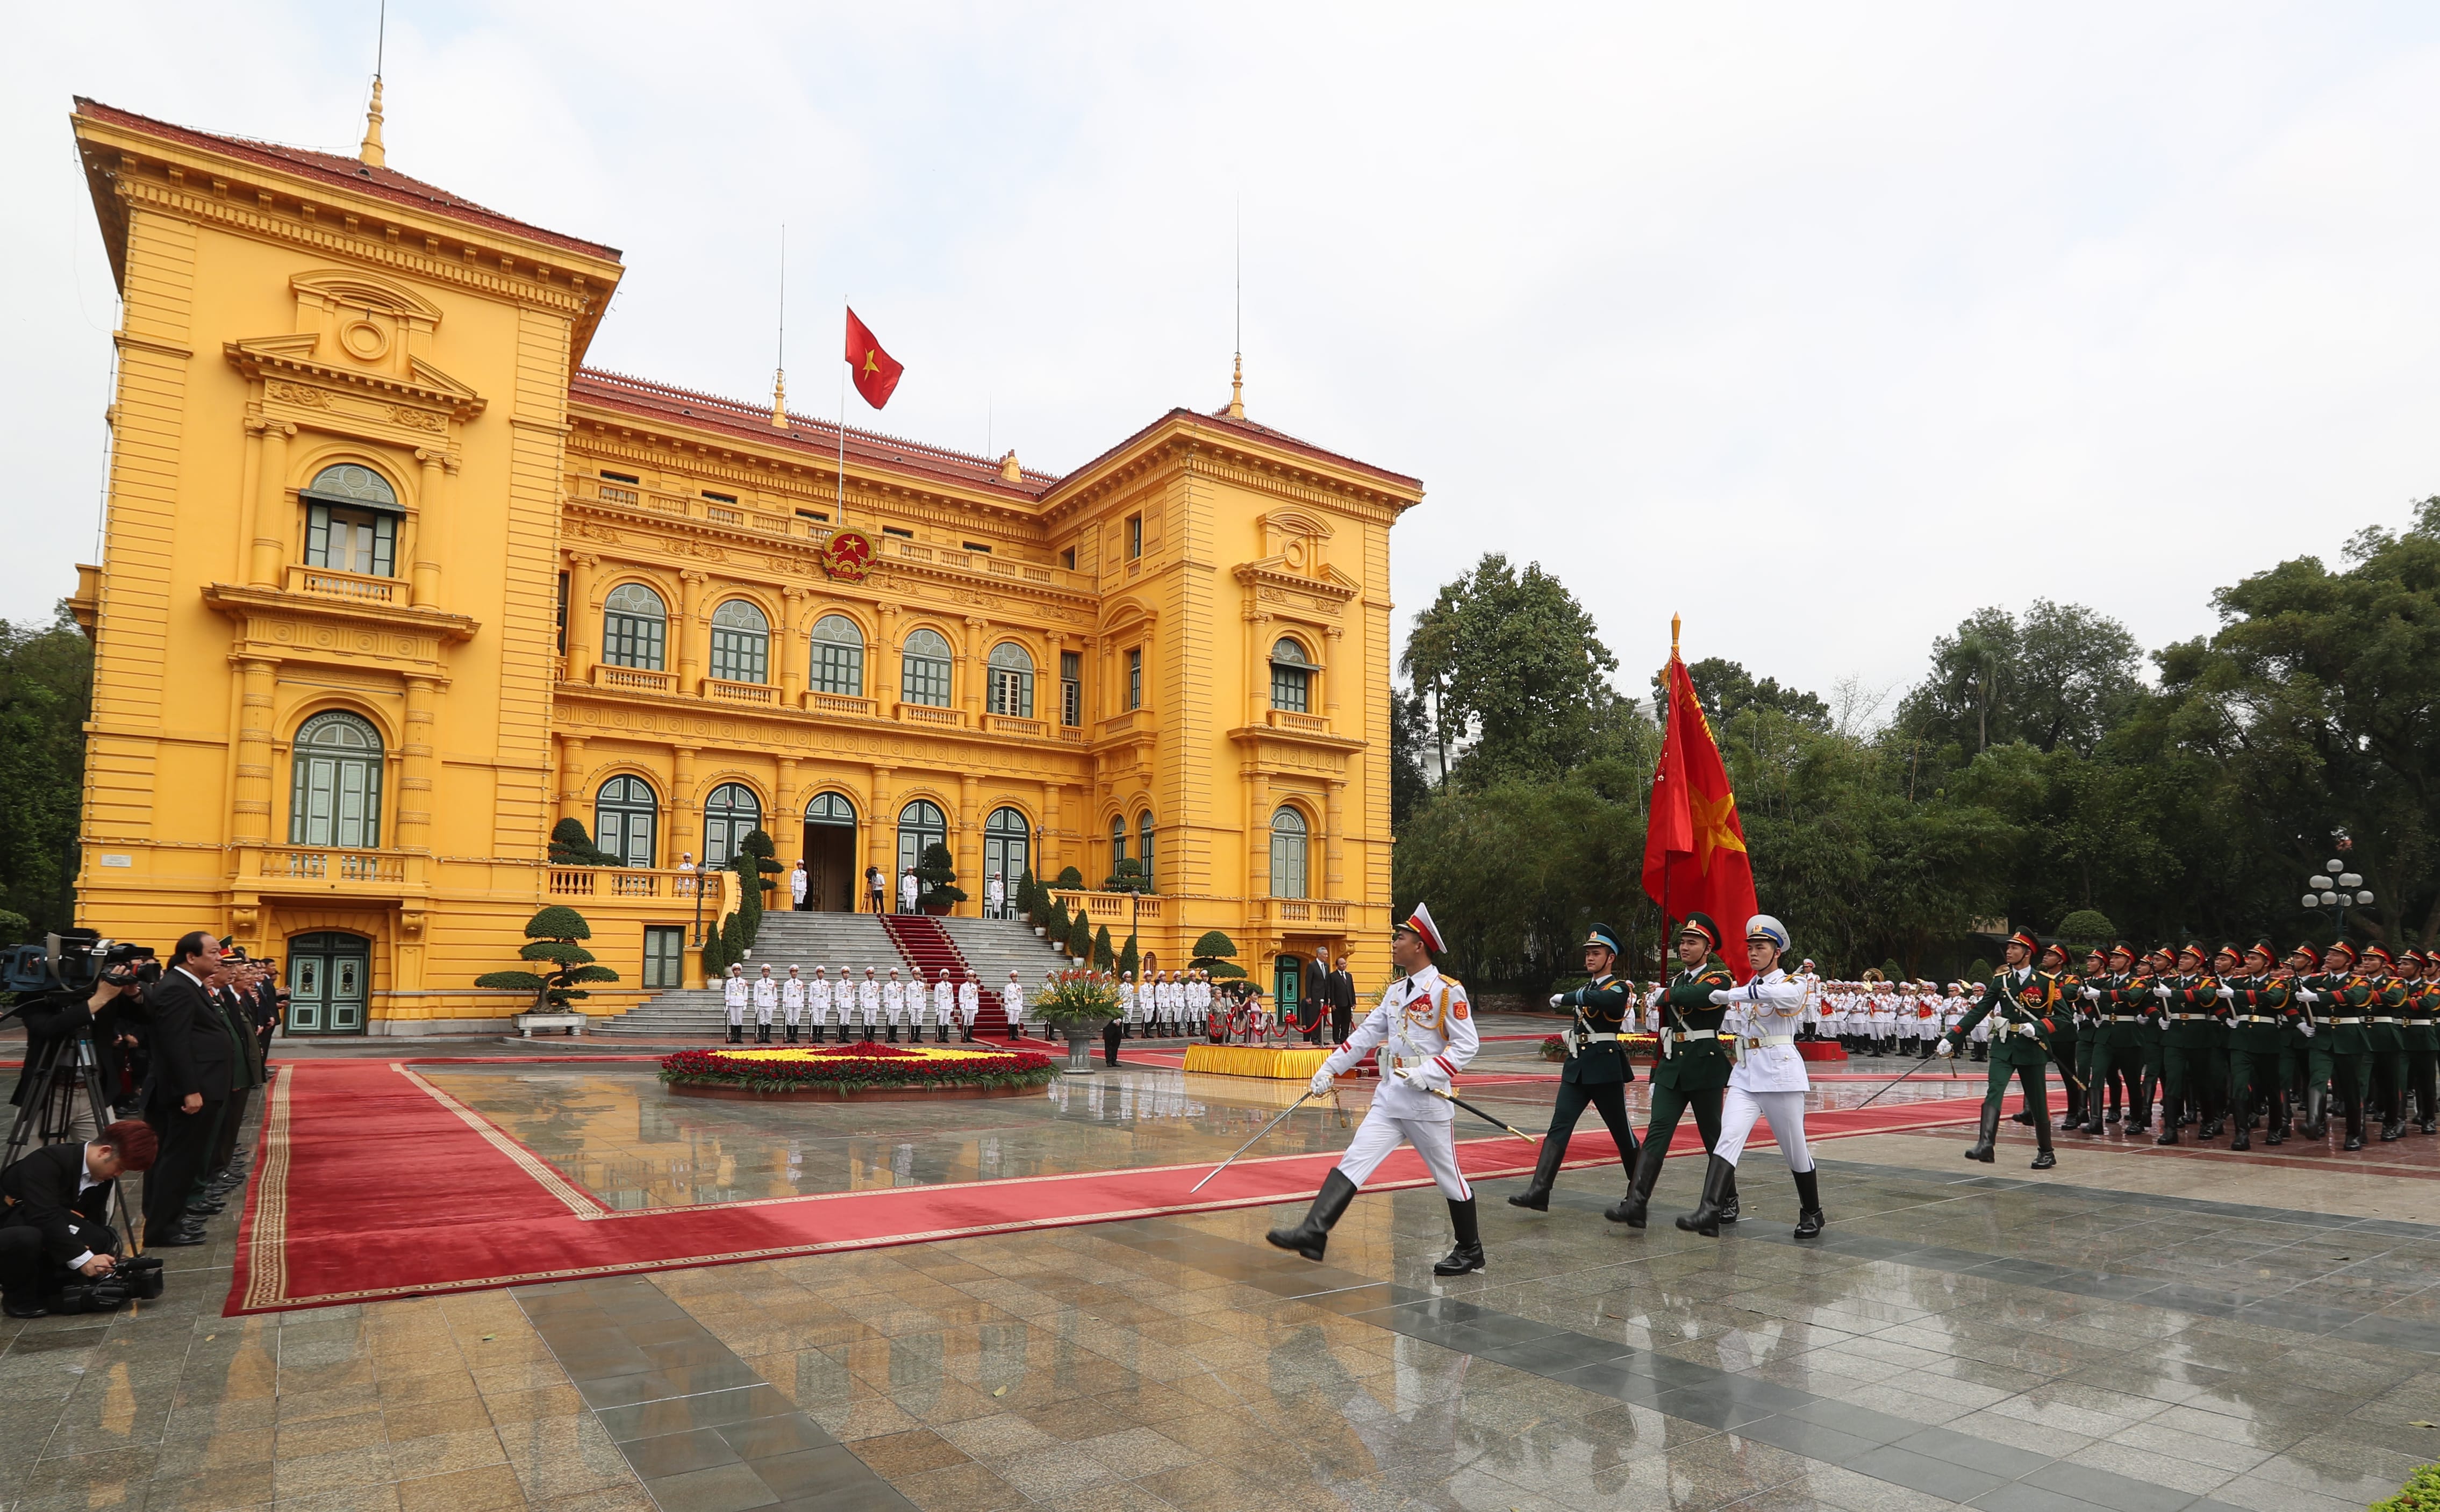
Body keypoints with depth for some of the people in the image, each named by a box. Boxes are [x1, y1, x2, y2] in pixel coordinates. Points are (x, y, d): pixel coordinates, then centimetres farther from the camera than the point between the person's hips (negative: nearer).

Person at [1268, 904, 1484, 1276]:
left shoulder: (1448, 990, -10)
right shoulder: (1396, 990, 13)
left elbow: (1467, 1045, -13)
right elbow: (1366, 1035, 12)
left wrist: (1427, 1073, -22)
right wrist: (1329, 1068, 7)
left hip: (1427, 1100, -6)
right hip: (1390, 1096, 7)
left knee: (1448, 1176, 8)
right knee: (1353, 1163, -4)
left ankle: (1470, 1251, 26)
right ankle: (1313, 1233, -9)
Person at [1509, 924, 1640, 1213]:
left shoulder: (1618, 989, -8)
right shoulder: (1584, 988, 18)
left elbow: (1599, 998, -29)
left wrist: (1564, 998, -20)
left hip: (1605, 1068, -6)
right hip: (1576, 1066, 6)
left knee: (1622, 1130, 6)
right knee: (1559, 1127, -6)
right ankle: (1539, 1191, -14)